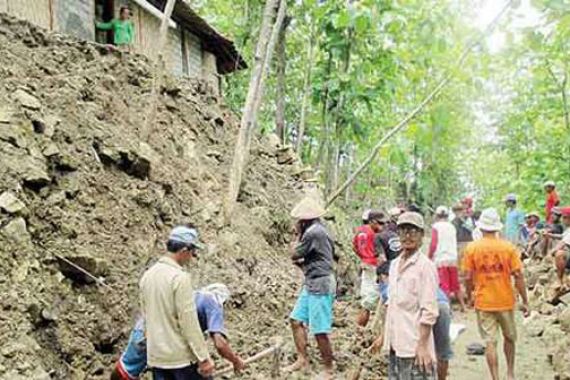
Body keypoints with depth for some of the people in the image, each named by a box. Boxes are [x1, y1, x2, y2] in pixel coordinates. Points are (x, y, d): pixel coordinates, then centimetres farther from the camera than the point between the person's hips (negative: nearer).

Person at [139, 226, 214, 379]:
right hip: (182, 355, -7)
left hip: (156, 356, 7)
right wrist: (203, 357, -15)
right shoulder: (180, 277, -18)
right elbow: (189, 322, -20)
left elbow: (146, 315, 13)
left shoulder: (147, 275, 6)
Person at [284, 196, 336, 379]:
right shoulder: (319, 229, 12)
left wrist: (297, 234, 2)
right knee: (296, 320, 14)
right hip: (312, 284, 10)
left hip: (320, 285, -10)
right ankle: (302, 360, 24)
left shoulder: (313, 232, -18)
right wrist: (302, 261, 3)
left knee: (320, 331, -3)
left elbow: (294, 255, -9)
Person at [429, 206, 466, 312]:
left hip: (440, 259, -5)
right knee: (455, 285, 16)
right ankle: (463, 306, 19)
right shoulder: (452, 227, 10)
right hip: (453, 259, 5)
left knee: (444, 286, -2)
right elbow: (455, 244, 17)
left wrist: (429, 257, -3)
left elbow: (433, 244, -11)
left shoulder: (436, 226, -6)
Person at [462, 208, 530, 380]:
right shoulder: (508, 247, -8)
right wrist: (525, 301, -1)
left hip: (483, 302, -1)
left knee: (490, 342, 5)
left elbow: (468, 277, -6)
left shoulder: (472, 248, -8)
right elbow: (518, 276, -8)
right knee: (509, 338, 21)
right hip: (505, 301, 1)